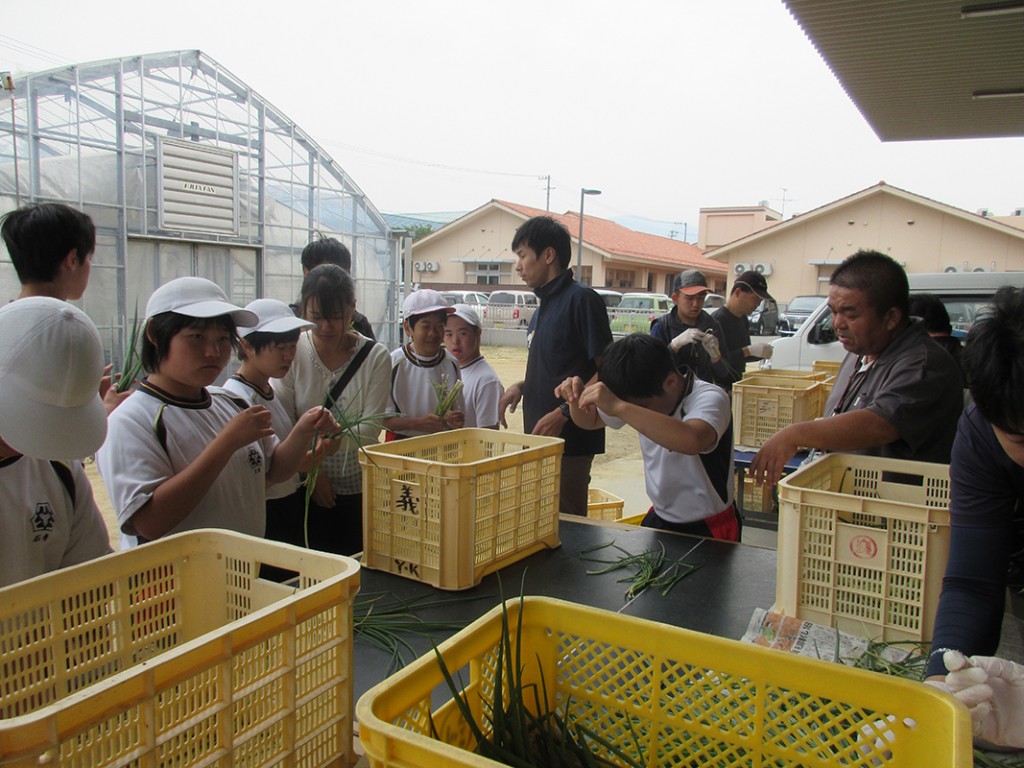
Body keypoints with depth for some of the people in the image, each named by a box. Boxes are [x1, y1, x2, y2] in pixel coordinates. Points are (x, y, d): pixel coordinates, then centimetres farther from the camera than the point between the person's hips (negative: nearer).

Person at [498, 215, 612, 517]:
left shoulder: (581, 299, -11)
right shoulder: (544, 306, 15)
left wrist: (563, 413, -20)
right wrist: (522, 386, 6)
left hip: (570, 439, -9)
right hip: (539, 437, 9)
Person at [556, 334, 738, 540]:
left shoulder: (710, 398, -18)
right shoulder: (644, 397, -1)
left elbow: (692, 441, -41)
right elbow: (591, 421, 14)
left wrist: (619, 407, -42)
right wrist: (577, 398, -9)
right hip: (659, 519, 5)